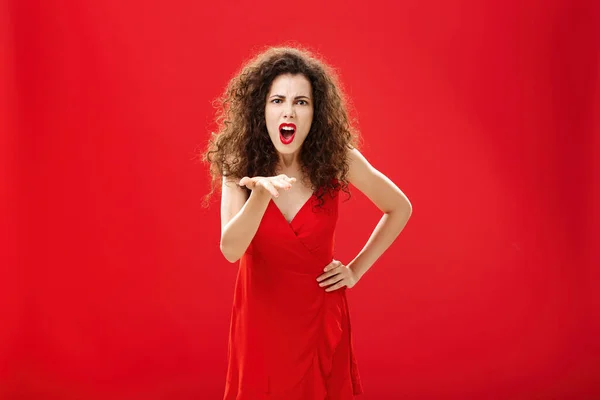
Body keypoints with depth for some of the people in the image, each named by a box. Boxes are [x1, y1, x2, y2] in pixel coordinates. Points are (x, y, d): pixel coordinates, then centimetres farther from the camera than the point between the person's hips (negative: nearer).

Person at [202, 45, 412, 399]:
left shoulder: (338, 160, -14)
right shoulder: (240, 165, -12)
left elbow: (400, 209, 2)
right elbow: (231, 250, -25)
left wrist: (357, 270, -2)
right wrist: (261, 194, -42)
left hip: (320, 315, 0)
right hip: (260, 317, 1)